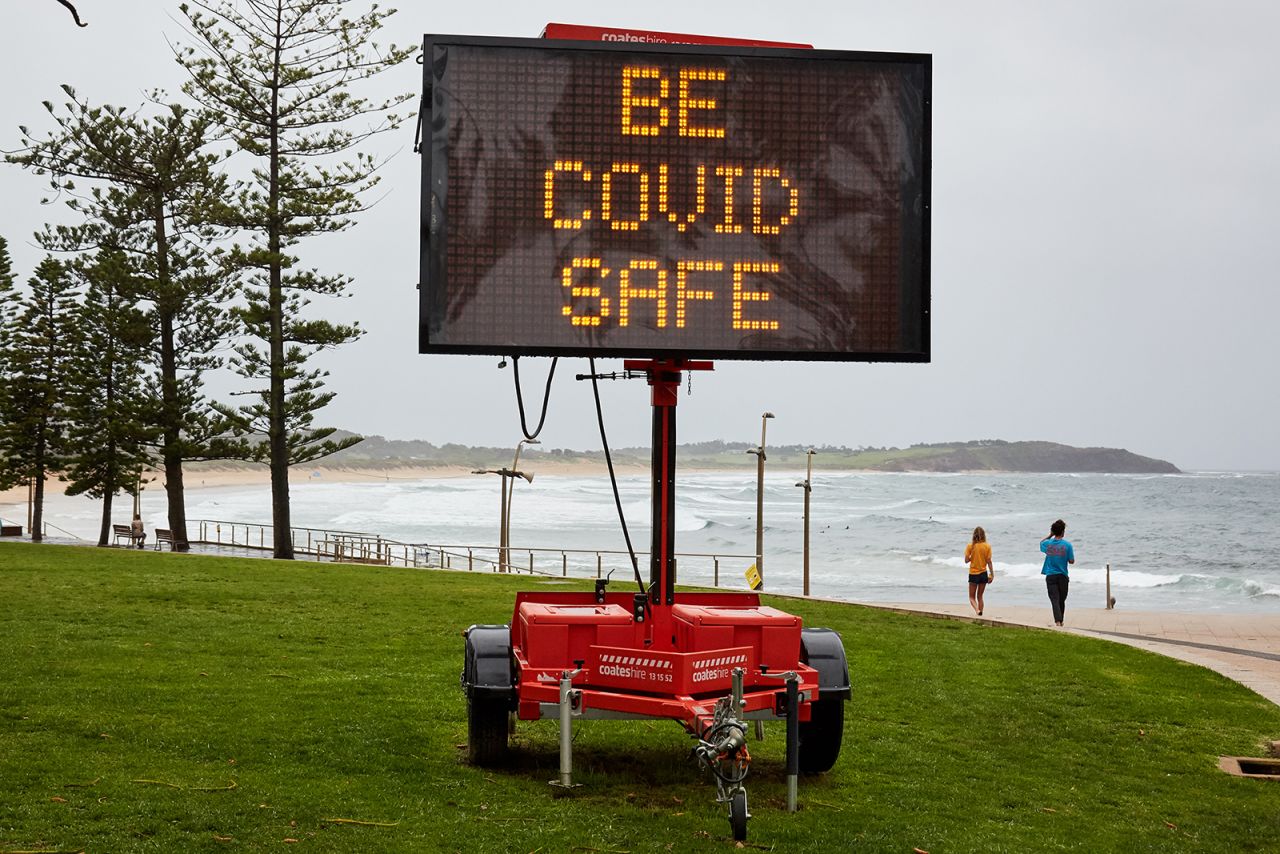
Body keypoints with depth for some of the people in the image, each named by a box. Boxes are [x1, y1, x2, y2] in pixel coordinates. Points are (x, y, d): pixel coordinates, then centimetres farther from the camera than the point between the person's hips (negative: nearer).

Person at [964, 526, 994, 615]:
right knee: (980, 596, 17)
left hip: (973, 574, -2)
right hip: (983, 574, 2)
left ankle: (977, 610, -21)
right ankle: (980, 613, 15)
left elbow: (966, 560, -8)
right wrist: (992, 574, 1)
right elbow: (989, 561, -5)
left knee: (972, 597, 5)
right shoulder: (987, 546, -5)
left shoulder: (970, 546, -8)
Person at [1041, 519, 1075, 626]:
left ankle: (1057, 620, -21)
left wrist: (1050, 535, 18)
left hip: (1050, 576, 0)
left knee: (1054, 599, -5)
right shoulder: (1067, 545, -9)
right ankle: (1060, 621, 27)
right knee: (1062, 600, 15)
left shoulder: (1048, 544, -2)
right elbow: (1071, 561, -6)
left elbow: (1041, 543, 23)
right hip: (1062, 576, 0)